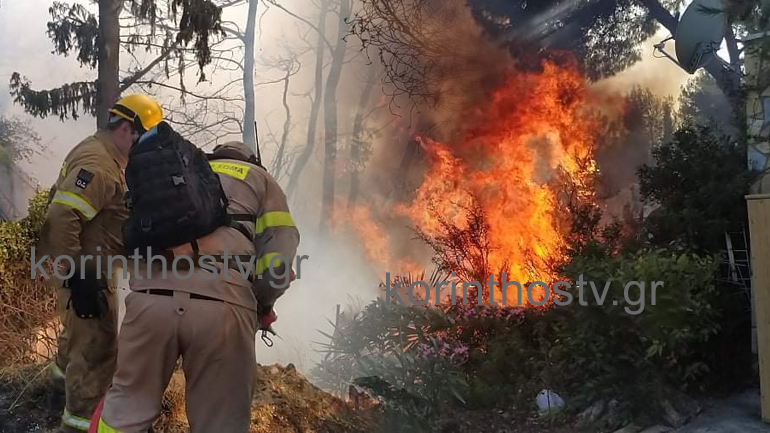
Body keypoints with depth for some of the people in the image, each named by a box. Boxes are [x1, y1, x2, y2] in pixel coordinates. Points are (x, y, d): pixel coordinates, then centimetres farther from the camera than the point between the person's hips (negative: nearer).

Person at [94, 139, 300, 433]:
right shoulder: (260, 180, 24)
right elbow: (280, 249, 10)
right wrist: (263, 304, 20)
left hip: (151, 296, 3)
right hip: (222, 304, -2)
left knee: (126, 406, 15)